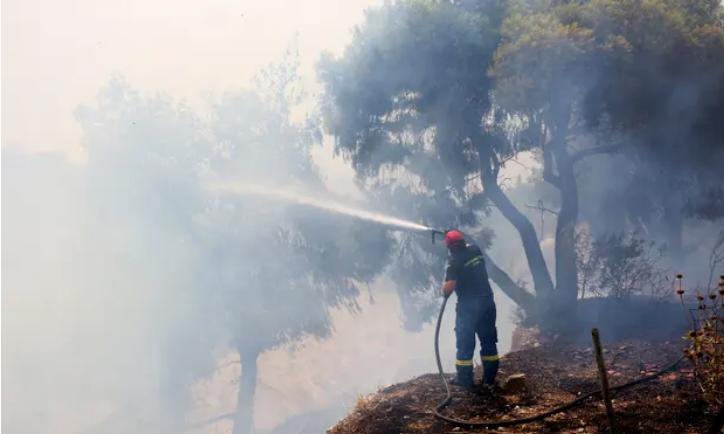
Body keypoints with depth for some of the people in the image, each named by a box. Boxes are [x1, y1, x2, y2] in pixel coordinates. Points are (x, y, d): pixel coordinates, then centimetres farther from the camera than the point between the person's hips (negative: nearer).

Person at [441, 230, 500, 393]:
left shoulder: (454, 261, -14)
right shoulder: (475, 250, 5)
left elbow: (450, 287, -21)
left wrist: (444, 292, -1)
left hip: (468, 306, -6)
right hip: (487, 301, 6)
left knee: (465, 343, 4)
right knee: (488, 342, 13)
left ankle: (465, 381, 10)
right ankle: (489, 380, 19)